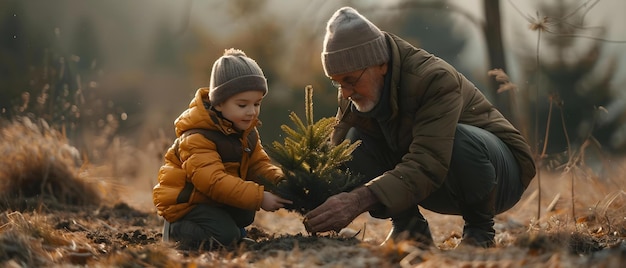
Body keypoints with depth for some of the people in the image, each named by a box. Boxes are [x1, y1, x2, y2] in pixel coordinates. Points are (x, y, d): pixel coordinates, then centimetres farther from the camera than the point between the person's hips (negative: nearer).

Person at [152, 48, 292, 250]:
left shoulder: (247, 132, 2)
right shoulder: (197, 137, -28)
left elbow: (259, 165, 2)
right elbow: (214, 181, -37)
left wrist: (280, 181, -22)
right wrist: (259, 197, -42)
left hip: (217, 200, 9)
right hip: (185, 201, -9)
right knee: (225, 236, -24)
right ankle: (176, 230, -4)